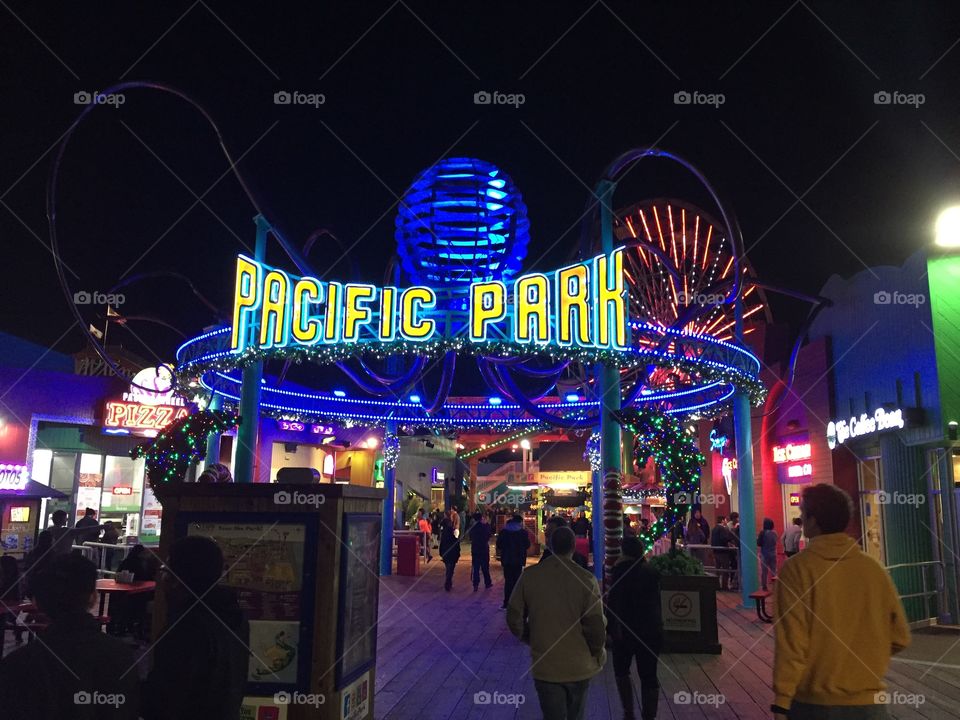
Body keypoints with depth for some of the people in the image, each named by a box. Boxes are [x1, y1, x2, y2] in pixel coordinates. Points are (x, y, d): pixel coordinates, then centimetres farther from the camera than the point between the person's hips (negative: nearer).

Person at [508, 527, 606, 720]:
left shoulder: (529, 576, -10)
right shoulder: (586, 579, -17)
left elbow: (514, 618, -4)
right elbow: (596, 625, -16)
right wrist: (597, 653, 4)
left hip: (543, 666, 0)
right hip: (579, 666, 0)